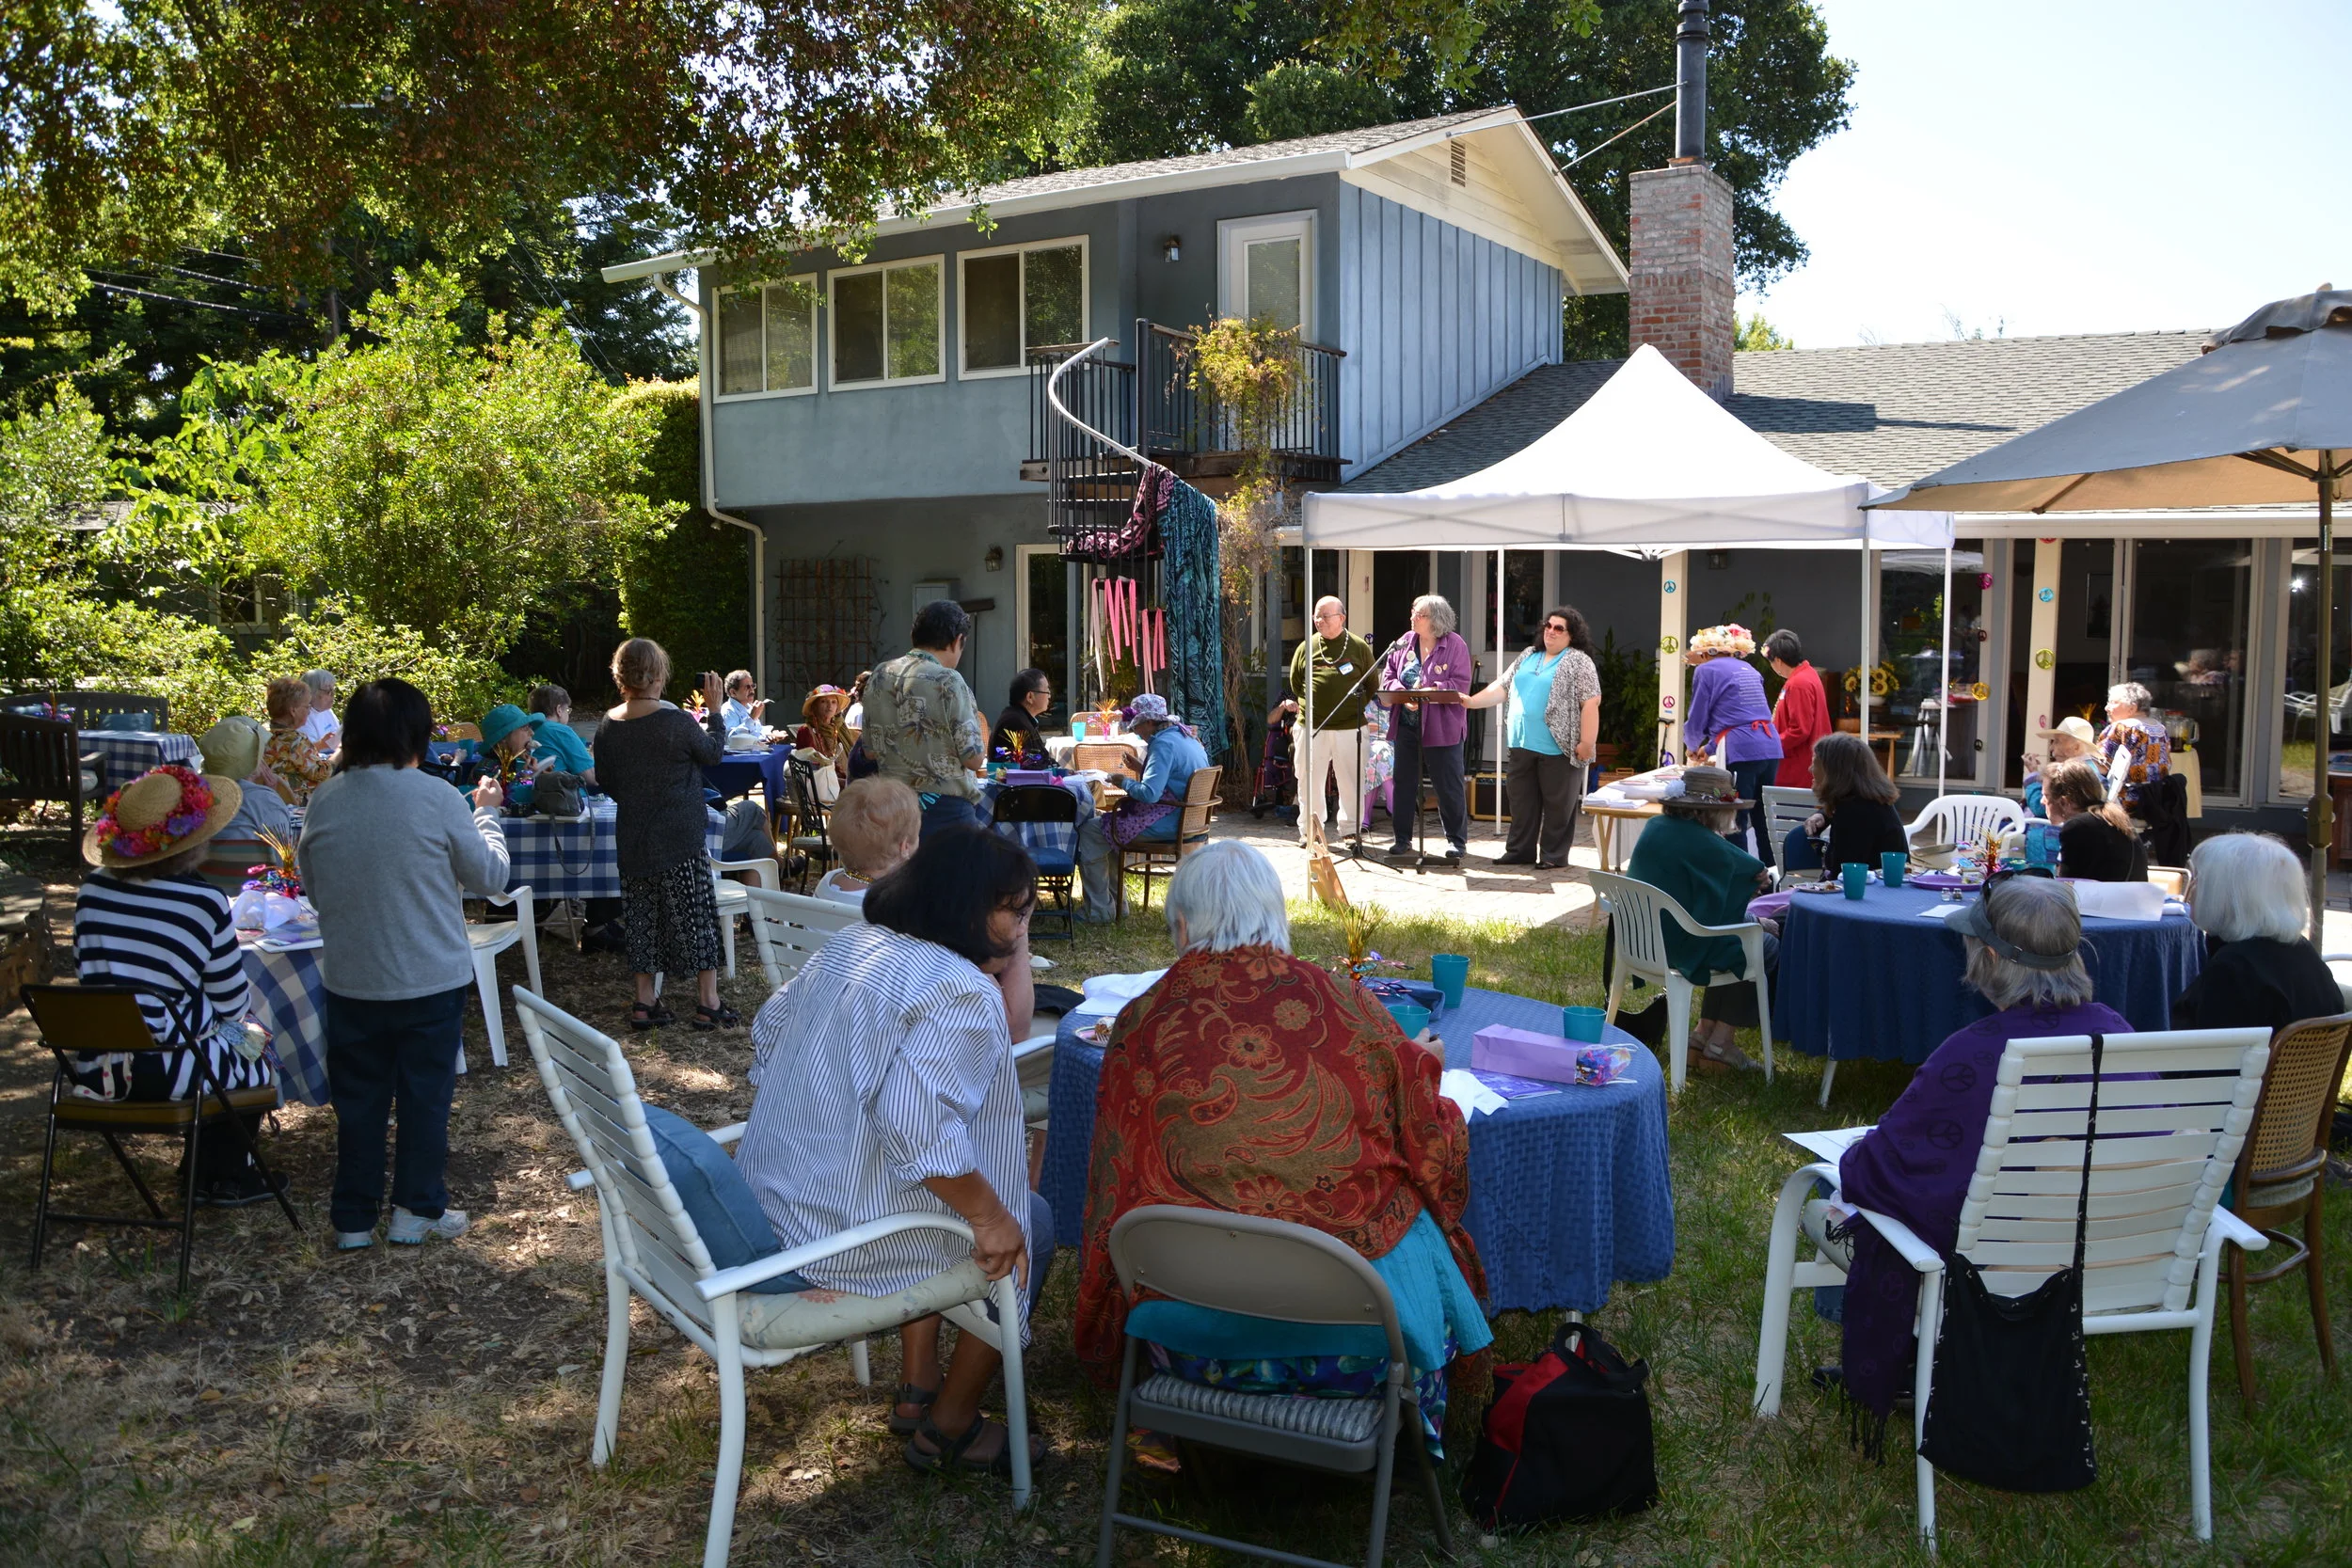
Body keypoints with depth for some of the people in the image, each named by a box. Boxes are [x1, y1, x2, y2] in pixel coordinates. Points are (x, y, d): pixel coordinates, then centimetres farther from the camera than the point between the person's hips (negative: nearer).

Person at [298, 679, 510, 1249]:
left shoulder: (325, 800, -4)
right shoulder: (435, 797, -15)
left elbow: (309, 881, 10)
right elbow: (491, 875, -4)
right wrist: (487, 812, 11)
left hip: (351, 981, 3)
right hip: (431, 978, -3)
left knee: (358, 1099, 14)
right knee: (425, 1096, 11)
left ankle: (353, 1219, 22)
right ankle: (417, 1210, 20)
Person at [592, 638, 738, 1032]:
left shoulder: (607, 727, 0)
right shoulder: (675, 721, -16)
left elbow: (607, 784, 11)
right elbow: (713, 752, 1)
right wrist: (713, 710, 12)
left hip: (633, 839, 5)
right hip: (680, 838, -5)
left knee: (644, 917, 13)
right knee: (697, 914, 3)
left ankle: (645, 1003, 17)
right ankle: (708, 1003, 7)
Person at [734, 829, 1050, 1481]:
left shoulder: (847, 946, 4)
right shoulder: (961, 993, -23)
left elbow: (767, 1031, 17)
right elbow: (919, 1125, -34)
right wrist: (990, 1216, -22)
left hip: (766, 1201, 9)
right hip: (839, 1242, -9)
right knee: (1031, 1225, 12)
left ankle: (916, 1391, 36)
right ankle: (949, 1428, 23)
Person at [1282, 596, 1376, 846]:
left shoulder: (1359, 647, 4)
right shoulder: (1307, 647, 7)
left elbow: (1372, 683, 10)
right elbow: (1295, 683, 16)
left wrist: (1357, 708, 5)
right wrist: (1297, 704, 9)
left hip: (1350, 728, -1)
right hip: (1311, 728, 1)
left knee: (1351, 783, 4)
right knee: (1309, 781, 5)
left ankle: (1350, 830, 15)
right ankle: (1309, 831, 15)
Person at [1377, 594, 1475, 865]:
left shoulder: (1455, 645, -7)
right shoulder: (1404, 644, 8)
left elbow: (1461, 684, -13)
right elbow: (1388, 677, 7)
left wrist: (1429, 691, -24)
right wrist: (1404, 696, -12)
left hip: (1442, 728, -5)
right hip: (1406, 725, 5)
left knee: (1449, 786, 1)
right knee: (1404, 782, 9)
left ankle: (1456, 841, 11)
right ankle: (1403, 839, 19)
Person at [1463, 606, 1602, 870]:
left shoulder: (1578, 661, -4)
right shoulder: (1528, 657, 16)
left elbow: (1590, 702, -11)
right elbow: (1502, 688, 16)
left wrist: (1587, 743, -17)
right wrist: (1471, 701, 1)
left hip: (1558, 748, -6)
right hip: (1521, 744, 6)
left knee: (1558, 802, 0)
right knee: (1522, 799, 11)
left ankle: (1554, 855, 9)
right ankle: (1520, 850, 20)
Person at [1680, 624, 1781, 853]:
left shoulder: (1707, 670, 3)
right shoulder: (1748, 669, 23)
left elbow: (1697, 719, 5)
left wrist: (1692, 746, 26)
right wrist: (1710, 748, 40)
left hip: (1741, 751, -7)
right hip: (1770, 747, 7)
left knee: (1735, 823, -1)